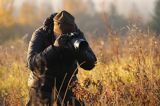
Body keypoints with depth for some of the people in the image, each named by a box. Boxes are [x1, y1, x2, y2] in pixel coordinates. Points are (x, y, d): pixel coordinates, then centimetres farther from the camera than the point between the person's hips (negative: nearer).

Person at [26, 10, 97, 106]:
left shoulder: (76, 34, -13)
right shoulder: (40, 34, -19)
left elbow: (90, 64, -15)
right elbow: (32, 63, -32)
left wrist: (80, 50, -36)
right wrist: (54, 47, -43)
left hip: (67, 84, 2)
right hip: (42, 85, -2)